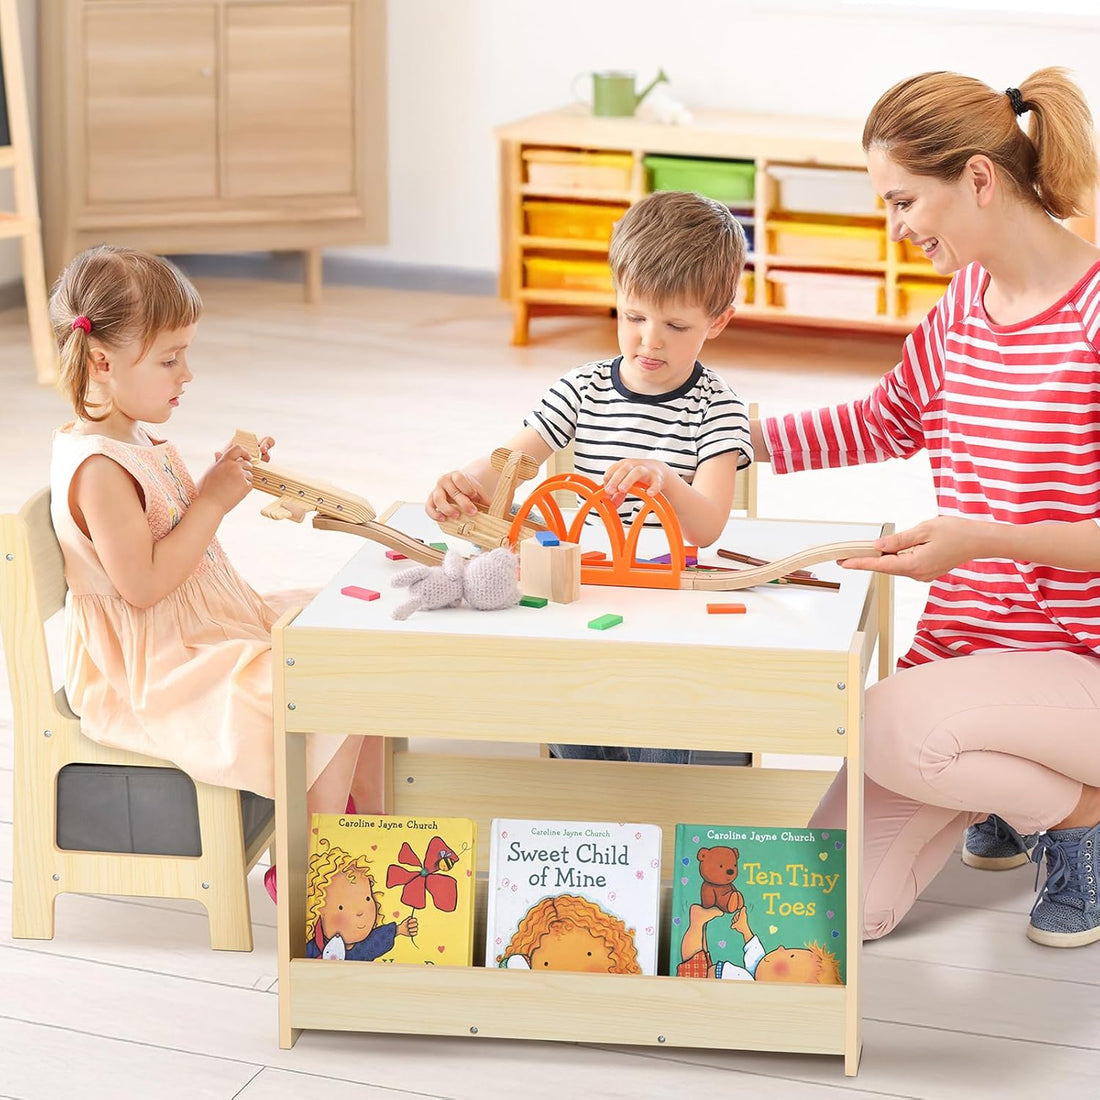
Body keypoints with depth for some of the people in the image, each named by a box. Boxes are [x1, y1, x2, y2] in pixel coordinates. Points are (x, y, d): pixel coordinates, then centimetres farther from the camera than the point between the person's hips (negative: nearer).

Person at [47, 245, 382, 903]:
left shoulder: (138, 441, 9)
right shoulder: (96, 467, -23)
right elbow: (143, 584, -28)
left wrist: (222, 477, 4)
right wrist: (214, 502, -23)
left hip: (211, 633, 11)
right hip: (153, 676, -11)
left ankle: (371, 824, 18)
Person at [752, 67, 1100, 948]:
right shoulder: (966, 300, 7)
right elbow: (887, 421, 22)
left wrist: (980, 539, -30)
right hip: (963, 645, 7)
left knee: (893, 725, -36)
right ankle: (1012, 788, 27)